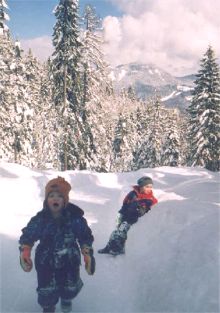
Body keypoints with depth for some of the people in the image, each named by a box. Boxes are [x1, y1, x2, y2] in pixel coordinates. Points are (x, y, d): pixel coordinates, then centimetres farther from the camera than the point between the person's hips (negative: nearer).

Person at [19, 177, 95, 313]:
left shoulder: (75, 217, -16)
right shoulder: (40, 219, -16)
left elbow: (85, 237, -8)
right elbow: (28, 236, -5)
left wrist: (88, 255, -14)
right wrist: (25, 252, -17)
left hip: (70, 262, 1)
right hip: (46, 262, -1)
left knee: (71, 287, 21)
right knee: (47, 291, 11)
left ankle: (66, 300, 56)